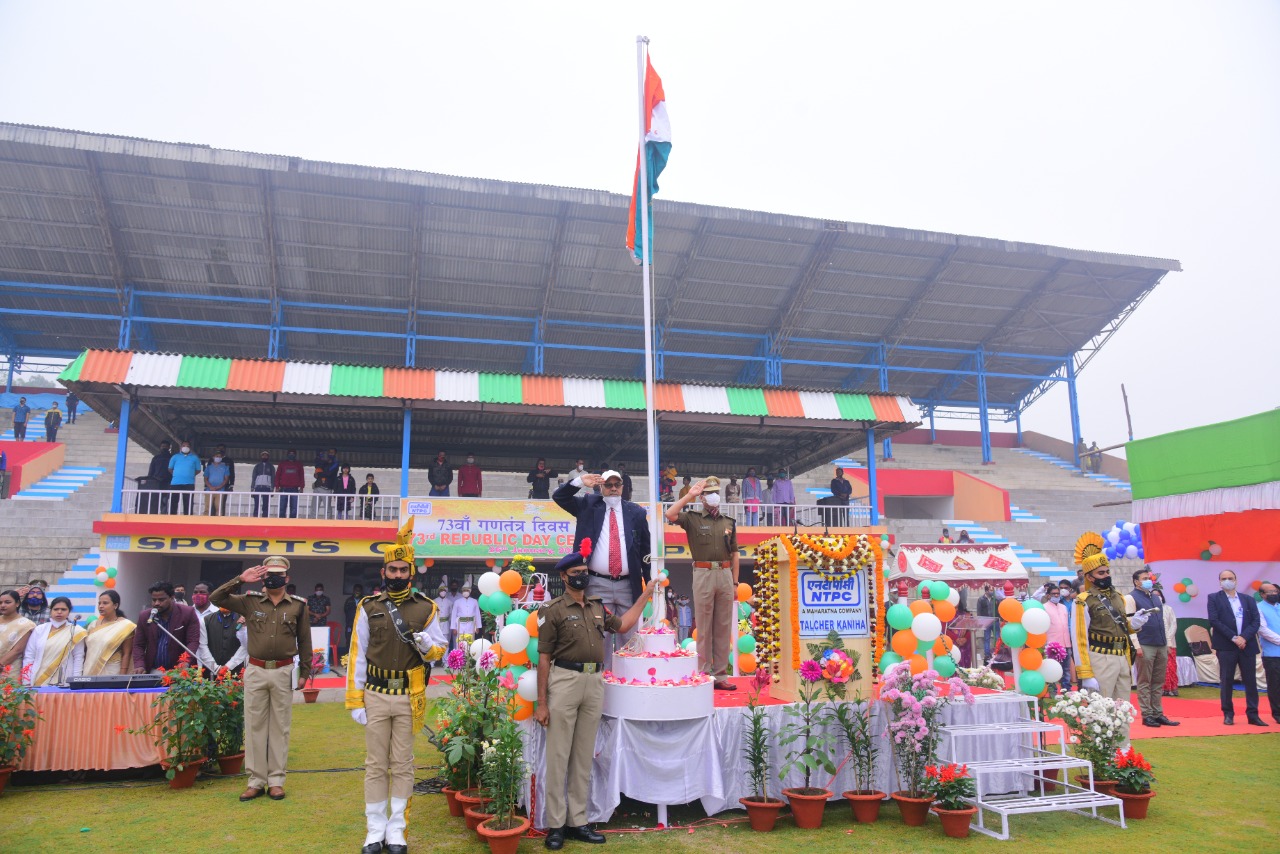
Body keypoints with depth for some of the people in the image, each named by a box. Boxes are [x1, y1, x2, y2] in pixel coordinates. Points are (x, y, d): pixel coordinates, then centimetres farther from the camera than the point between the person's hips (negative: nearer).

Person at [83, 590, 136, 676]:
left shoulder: (125, 626, -6)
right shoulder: (94, 624, 10)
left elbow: (126, 654, -8)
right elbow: (86, 650, 13)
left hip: (112, 673, -5)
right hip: (90, 673, 5)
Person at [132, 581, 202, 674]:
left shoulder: (188, 613, -8)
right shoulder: (144, 616, 3)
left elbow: (193, 641, -10)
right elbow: (138, 645, 7)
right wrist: (139, 665, -9)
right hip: (153, 672, 3)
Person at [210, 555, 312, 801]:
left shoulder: (298, 605, 3)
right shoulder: (250, 601, 4)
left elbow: (304, 640, 7)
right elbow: (216, 598, -2)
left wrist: (304, 672, 6)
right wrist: (240, 580, -10)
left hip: (283, 672, -1)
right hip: (255, 671, 1)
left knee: (280, 727, 6)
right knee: (254, 727, 6)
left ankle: (276, 781, 14)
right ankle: (256, 781, 16)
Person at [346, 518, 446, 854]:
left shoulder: (426, 608, 0)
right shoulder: (368, 608, 0)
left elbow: (439, 650, 4)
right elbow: (357, 655, 1)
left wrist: (423, 641, -19)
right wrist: (355, 700, -2)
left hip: (409, 698, 0)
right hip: (376, 696, 0)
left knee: (403, 766, 7)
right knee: (375, 766, 8)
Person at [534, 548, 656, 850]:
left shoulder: (597, 607, 14)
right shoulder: (553, 609, -3)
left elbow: (623, 625, 26)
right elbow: (544, 658, -4)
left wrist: (646, 594, 24)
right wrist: (541, 703, -7)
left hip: (595, 683, 5)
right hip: (565, 681, -5)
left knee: (584, 756, 11)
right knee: (559, 755, -1)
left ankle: (577, 821, 20)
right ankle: (555, 824, 9)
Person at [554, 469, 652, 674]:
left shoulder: (636, 512, 8)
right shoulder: (588, 505, 8)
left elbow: (646, 549, 10)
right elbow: (559, 497, 1)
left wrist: (651, 582, 7)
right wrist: (580, 482, -14)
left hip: (628, 586, 1)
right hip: (598, 585, -1)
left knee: (628, 636, 7)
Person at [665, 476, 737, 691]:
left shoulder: (728, 522, 15)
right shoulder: (692, 518, 5)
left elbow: (734, 554, 16)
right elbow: (670, 514, -15)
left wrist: (735, 582, 10)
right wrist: (689, 496, -10)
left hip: (725, 575, 3)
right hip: (704, 574, -3)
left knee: (724, 627, 5)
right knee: (704, 627, 1)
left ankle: (721, 675, 12)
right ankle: (704, 675, 7)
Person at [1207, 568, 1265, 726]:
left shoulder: (1248, 600, 12)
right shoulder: (1214, 598, 4)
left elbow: (1256, 621, 3)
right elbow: (1214, 621, -6)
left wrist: (1244, 637, -12)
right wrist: (1233, 638, -13)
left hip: (1247, 645, 3)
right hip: (1226, 646, -2)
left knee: (1251, 681, 4)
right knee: (1226, 681, 0)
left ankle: (1253, 715, 11)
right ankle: (1228, 714, 8)